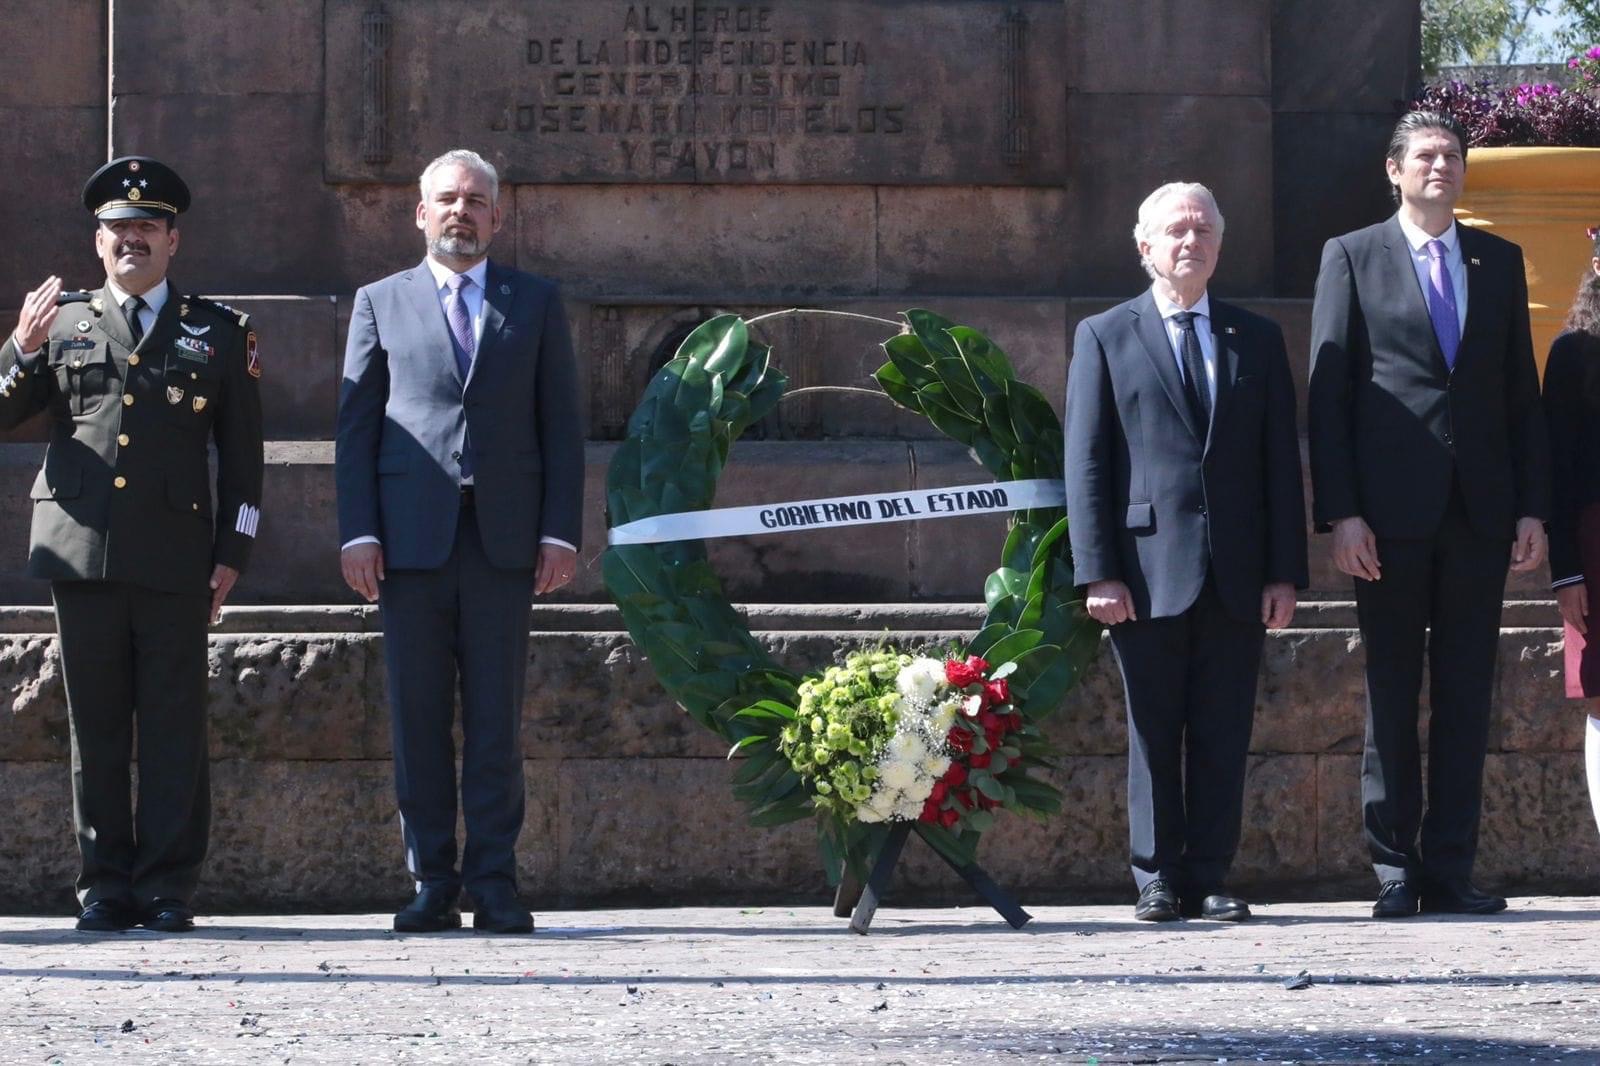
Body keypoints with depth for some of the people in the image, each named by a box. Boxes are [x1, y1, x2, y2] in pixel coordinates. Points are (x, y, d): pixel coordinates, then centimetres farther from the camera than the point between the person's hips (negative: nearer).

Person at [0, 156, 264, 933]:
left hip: (174, 558, -1)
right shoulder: (63, 326, 16)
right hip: (83, 549, 1)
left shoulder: (219, 334, 14)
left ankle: (168, 889, 0)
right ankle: (106, 888, 7)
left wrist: (232, 554, 4)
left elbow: (242, 455, 12)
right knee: (96, 729, 2)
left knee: (174, 730, -4)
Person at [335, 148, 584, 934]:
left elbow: (561, 425, 9)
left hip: (503, 540, 0)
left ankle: (494, 885, 2)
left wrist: (561, 531, -1)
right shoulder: (381, 303, 12)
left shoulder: (535, 304, 12)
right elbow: (356, 424, 8)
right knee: (418, 720, 1)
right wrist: (358, 532, -2)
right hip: (411, 542, 0)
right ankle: (431, 884, 5)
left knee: (496, 722, -1)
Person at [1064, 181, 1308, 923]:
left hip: (1236, 575, 2)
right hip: (1149, 571, -2)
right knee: (1154, 731, 1)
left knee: (1223, 734, 3)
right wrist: (1098, 574, -8)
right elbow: (1085, 463, 1)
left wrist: (1285, 573, 2)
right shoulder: (1104, 338, 6)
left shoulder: (1257, 340, 13)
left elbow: (1281, 462, 10)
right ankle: (1158, 879, 8)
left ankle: (1209, 879, 8)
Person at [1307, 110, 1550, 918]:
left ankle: (1450, 871, 6)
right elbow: (1328, 391, -1)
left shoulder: (1499, 262, 13)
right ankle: (1394, 871, 5)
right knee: (1392, 697, 1)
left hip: (1479, 511, 3)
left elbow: (1522, 391, 12)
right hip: (1391, 512, -3)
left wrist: (1533, 507, 3)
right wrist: (1340, 512, -9)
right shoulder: (1352, 258, 4)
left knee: (1466, 697, 3)